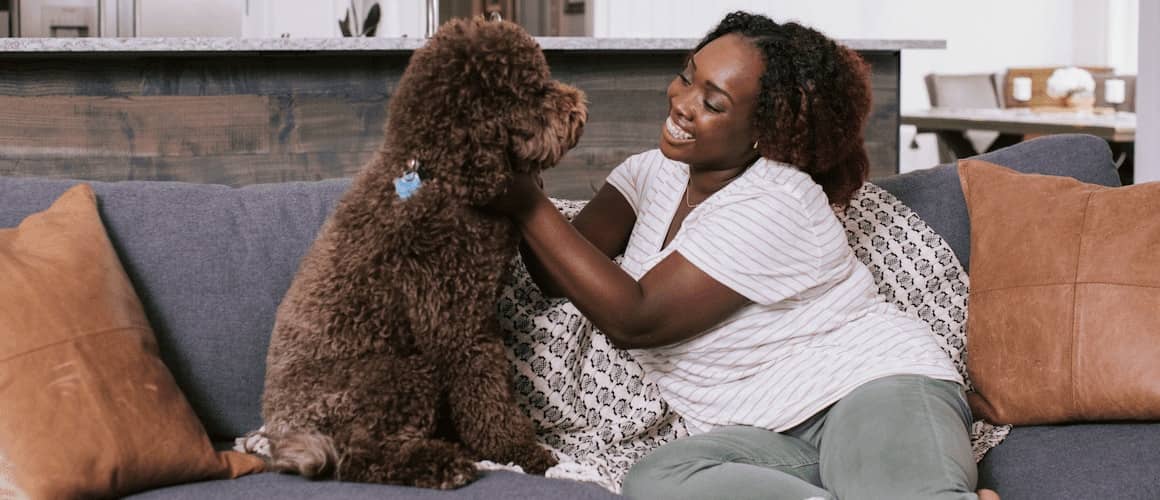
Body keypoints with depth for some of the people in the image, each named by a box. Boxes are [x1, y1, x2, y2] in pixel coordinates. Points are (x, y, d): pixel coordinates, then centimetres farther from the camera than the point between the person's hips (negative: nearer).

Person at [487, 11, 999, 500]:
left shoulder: (773, 205, -14)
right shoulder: (654, 172, 10)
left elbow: (634, 319, -16)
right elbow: (560, 277, 1)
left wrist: (529, 206, -16)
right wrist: (521, 183, -14)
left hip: (874, 382, -7)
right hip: (769, 436, 7)